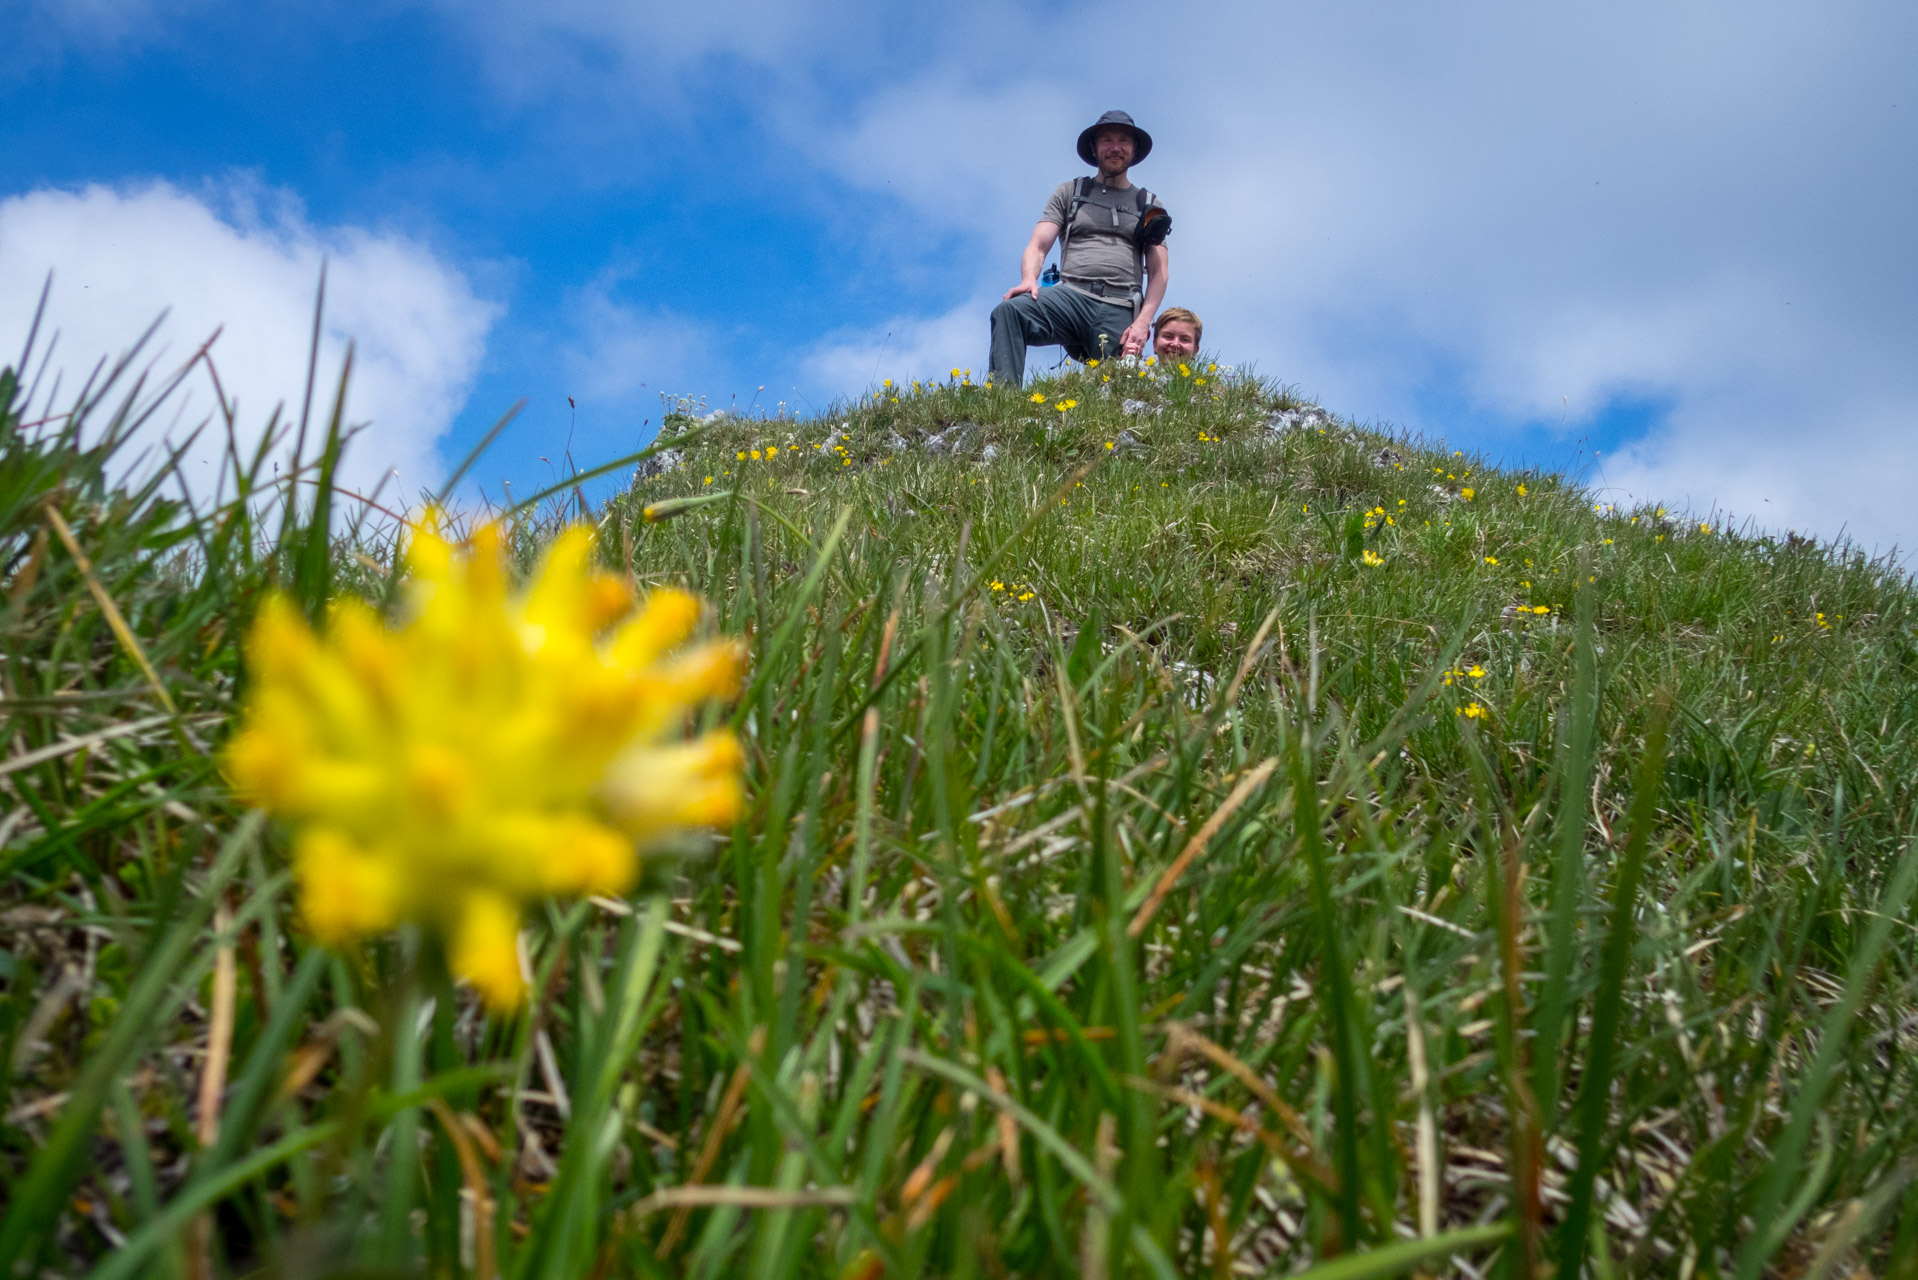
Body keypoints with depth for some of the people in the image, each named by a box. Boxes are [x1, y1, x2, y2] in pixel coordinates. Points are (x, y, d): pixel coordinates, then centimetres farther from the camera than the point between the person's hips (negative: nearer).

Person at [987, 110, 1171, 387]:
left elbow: (1158, 272, 13)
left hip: (1120, 308, 1)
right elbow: (1038, 246, 10)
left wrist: (1143, 322, -5)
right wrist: (1029, 279, -15)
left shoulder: (1150, 206, 22)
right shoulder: (1069, 192, 20)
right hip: (1071, 295, -1)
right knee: (1009, 310, -31)